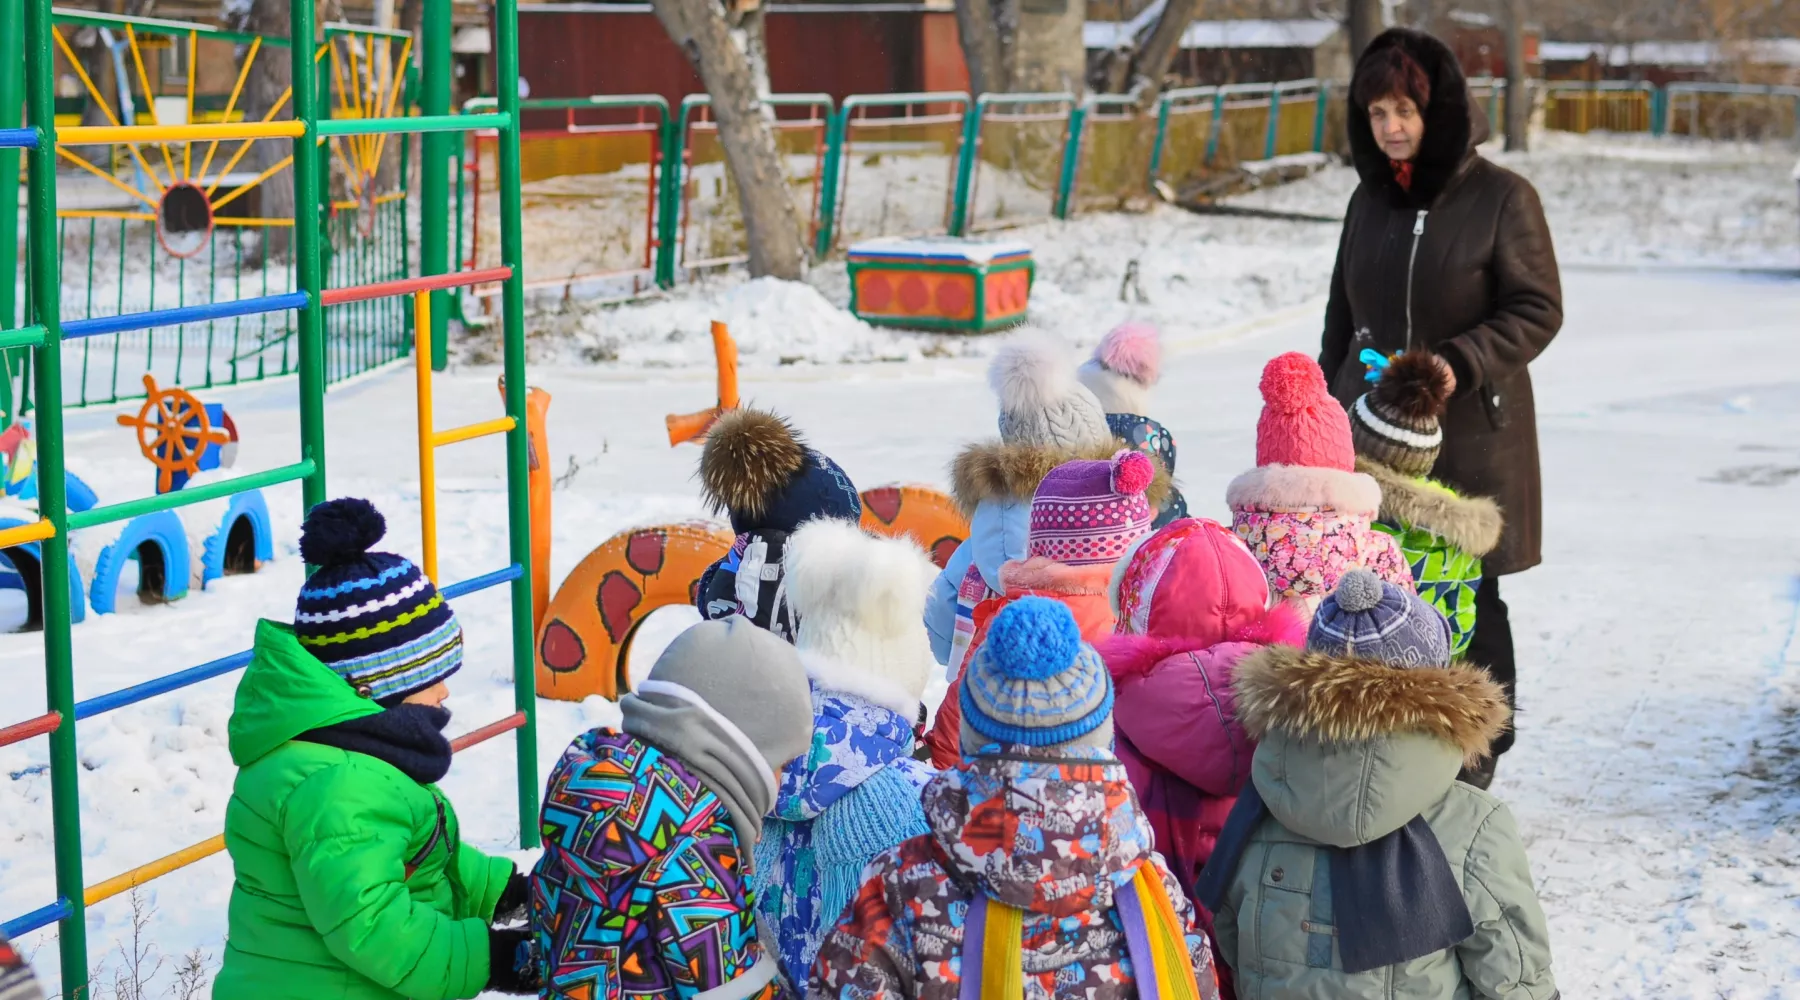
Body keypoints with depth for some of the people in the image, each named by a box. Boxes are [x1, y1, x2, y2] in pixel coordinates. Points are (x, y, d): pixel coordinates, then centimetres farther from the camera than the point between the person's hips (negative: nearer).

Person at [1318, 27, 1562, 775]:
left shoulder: (1501, 199, -8)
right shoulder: (1370, 199, 9)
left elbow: (1538, 311, -7)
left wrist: (1459, 363, -19)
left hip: (1471, 437, -4)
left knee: (1469, 602, 2)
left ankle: (1477, 764, 14)